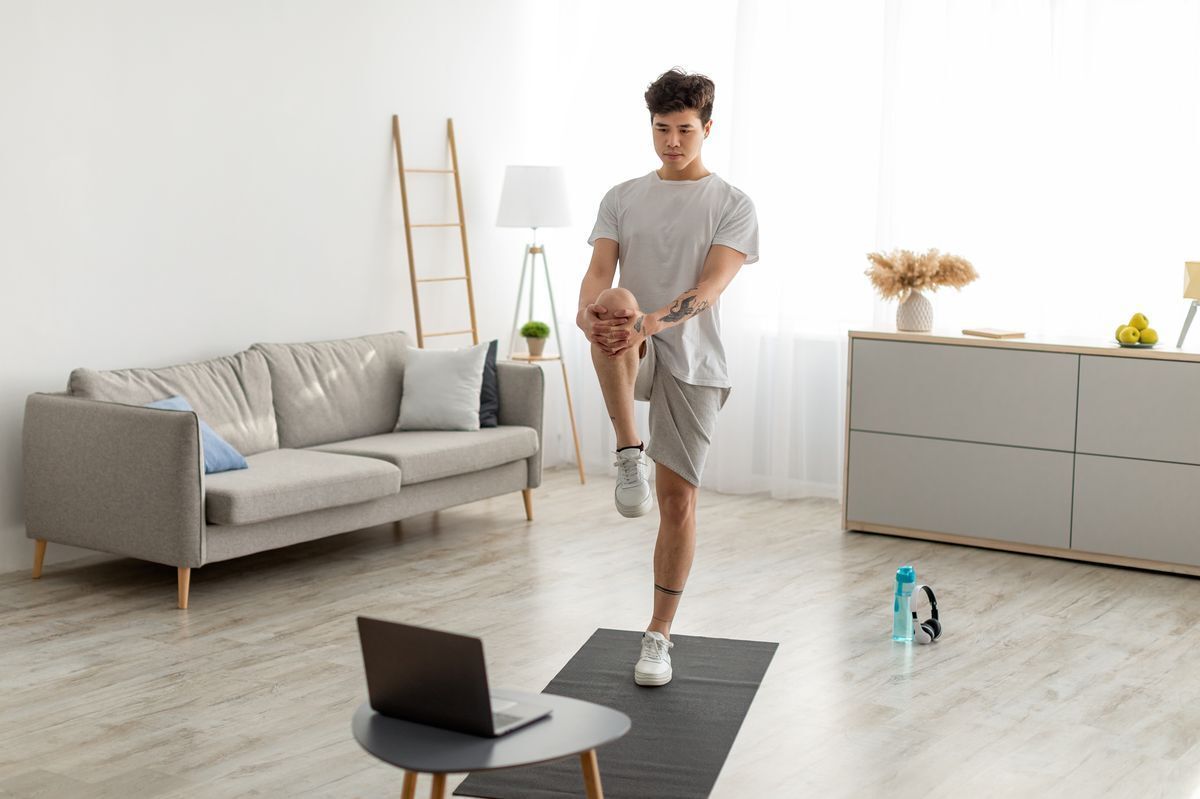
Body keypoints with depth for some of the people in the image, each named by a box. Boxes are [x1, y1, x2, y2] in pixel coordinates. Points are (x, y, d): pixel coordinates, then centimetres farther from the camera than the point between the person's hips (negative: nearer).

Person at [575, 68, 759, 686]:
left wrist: (652, 323, -35)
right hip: (629, 353, 1)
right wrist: (590, 309, -30)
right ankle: (630, 455, -30)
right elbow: (599, 272, -4)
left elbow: (710, 286, -16)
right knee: (617, 305, -36)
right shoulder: (622, 198, 9)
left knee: (678, 499, 0)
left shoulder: (733, 206, 0)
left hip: (692, 362, -1)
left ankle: (659, 634, 16)